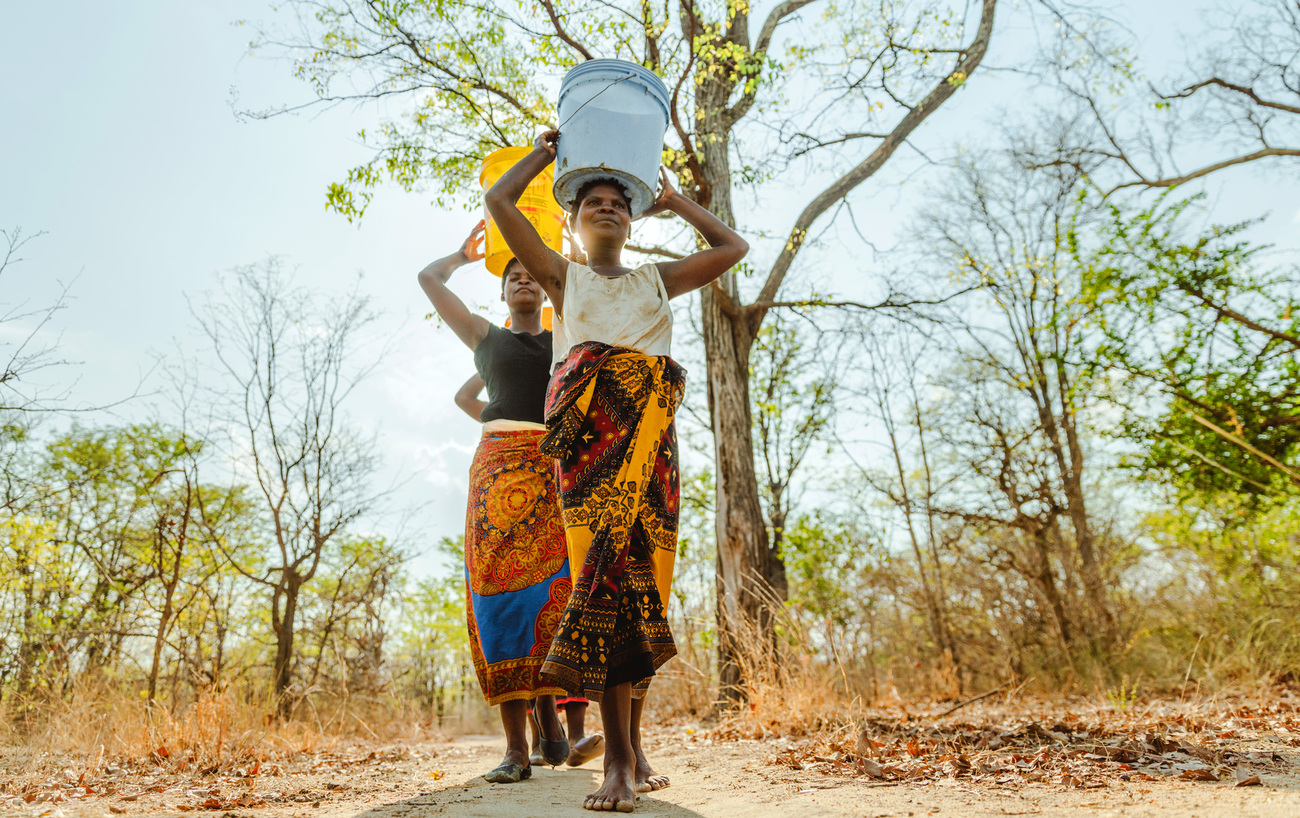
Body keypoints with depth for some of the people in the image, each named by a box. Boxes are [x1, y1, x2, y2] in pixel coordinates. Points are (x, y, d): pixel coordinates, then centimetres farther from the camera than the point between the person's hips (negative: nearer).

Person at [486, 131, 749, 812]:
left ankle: (633, 743, 7)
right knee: (606, 566, -17)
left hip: (650, 429, 3)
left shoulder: (658, 278, 28)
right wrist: (546, 149, 30)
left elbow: (734, 248, 32)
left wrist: (673, 201, 36)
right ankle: (620, 760, -15)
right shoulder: (563, 277, 22)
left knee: (642, 571, -4)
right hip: (589, 429, -2)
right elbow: (499, 201, 17)